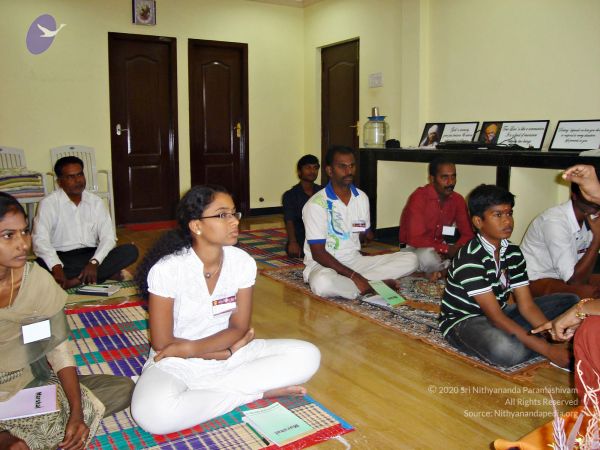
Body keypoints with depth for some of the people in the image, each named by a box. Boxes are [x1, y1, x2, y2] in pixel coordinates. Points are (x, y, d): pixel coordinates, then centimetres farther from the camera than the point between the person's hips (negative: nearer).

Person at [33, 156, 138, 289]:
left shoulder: (96, 202, 5)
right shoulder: (48, 203, -5)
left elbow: (108, 237, -2)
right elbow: (40, 240, -18)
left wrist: (94, 262, -21)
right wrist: (56, 268, -36)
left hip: (91, 256, 3)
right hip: (63, 258, -2)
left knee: (130, 251, -21)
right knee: (41, 264, -37)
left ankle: (76, 280, -25)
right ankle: (107, 273, -26)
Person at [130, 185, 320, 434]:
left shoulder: (243, 262, -9)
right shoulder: (167, 269, -20)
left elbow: (239, 328, -5)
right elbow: (163, 345, -15)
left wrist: (191, 348, -21)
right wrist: (228, 351, -13)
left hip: (228, 353, 3)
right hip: (177, 364, -3)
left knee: (307, 356, -15)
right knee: (152, 412, -37)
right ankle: (259, 391, -16)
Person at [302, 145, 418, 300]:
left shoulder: (362, 197, 5)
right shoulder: (316, 204, -14)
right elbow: (318, 253, -18)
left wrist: (366, 235, -5)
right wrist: (354, 276, -24)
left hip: (355, 261, 6)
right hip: (324, 264, -6)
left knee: (410, 259, -9)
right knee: (323, 282, -42)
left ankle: (365, 282, -19)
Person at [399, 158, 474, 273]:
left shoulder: (458, 199, -2)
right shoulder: (418, 198, -20)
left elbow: (467, 233, 1)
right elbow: (415, 239, -25)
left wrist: (455, 249, -20)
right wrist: (447, 249, -27)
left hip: (440, 248, 5)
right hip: (415, 248, -5)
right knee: (428, 257, -37)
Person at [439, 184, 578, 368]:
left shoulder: (513, 252, -2)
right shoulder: (469, 258, -26)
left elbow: (526, 305, -5)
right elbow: (495, 317, -28)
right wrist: (547, 349, -31)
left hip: (500, 314, 8)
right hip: (463, 321, -7)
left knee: (570, 302, 4)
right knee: (506, 350, -39)